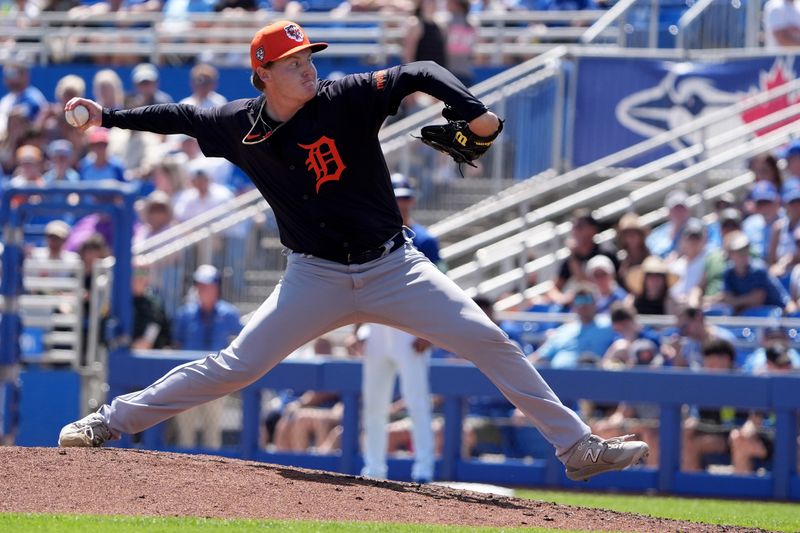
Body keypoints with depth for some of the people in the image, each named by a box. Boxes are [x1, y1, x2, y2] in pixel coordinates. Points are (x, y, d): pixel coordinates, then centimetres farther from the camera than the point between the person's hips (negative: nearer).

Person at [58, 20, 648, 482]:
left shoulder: (346, 99, -11)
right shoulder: (240, 125, -2)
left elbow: (419, 74, -16)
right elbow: (185, 117, 16)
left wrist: (472, 110, -32)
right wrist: (111, 116, 19)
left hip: (394, 268, -1)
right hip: (316, 277, 1)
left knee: (491, 343, -11)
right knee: (234, 366, -5)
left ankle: (577, 447, -5)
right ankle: (110, 423, 6)